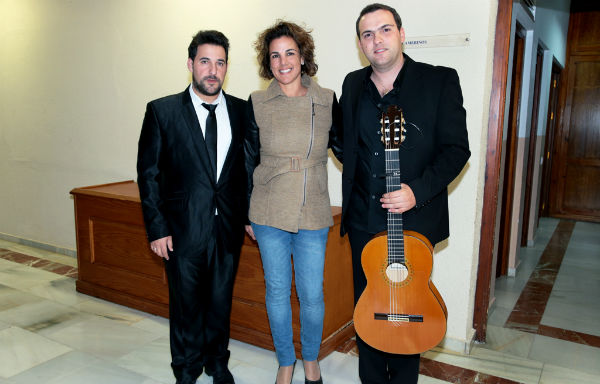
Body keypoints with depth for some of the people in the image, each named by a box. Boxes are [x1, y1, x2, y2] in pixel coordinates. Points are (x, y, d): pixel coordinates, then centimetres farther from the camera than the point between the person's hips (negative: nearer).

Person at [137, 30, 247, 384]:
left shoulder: (242, 111, 2)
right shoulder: (162, 111, -5)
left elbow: (249, 167, 7)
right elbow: (149, 172, -4)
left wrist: (249, 214, 3)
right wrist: (157, 228, -7)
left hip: (229, 228, 2)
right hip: (183, 229, -2)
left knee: (221, 301, 16)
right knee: (186, 304, 12)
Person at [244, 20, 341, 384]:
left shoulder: (327, 100, 0)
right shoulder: (257, 104, -1)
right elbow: (247, 160, 5)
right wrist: (245, 214, 6)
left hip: (313, 217, 0)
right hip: (269, 215, 0)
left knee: (312, 295, 6)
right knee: (277, 291, 11)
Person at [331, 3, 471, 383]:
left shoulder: (440, 80, -6)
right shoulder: (353, 84, 8)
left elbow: (457, 148, -9)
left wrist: (419, 191, -21)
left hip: (414, 220, -4)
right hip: (363, 219, 4)